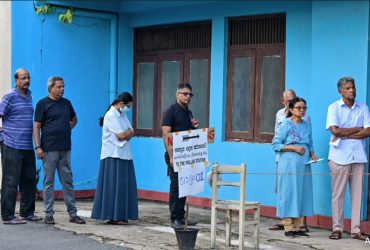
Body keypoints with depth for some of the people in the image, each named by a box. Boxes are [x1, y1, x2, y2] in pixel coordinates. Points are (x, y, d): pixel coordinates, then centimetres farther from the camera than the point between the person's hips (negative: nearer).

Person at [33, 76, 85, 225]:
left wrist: (67, 129, 10)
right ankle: (48, 214, 6)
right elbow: (36, 127, -6)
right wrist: (38, 147, -13)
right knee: (49, 182, 1)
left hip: (65, 148, 5)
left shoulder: (66, 103, 12)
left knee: (68, 181, 7)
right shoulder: (43, 104, -2)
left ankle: (73, 214, 11)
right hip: (49, 149, -5)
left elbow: (74, 119, 29)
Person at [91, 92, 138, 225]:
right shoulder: (111, 115, -12)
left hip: (124, 155, 9)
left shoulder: (122, 115, 18)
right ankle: (113, 216, -6)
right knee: (114, 186, -8)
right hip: (113, 156, -9)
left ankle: (120, 215, 9)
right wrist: (128, 132, 1)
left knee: (124, 186, 6)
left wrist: (126, 133, -8)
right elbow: (121, 135, -17)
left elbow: (131, 133, 11)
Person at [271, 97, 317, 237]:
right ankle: (288, 227, 2)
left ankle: (297, 227, 12)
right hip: (289, 164, -6)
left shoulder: (307, 125, 13)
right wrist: (293, 148, -15)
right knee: (288, 193, -4)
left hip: (304, 165, 6)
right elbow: (275, 144, -8)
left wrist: (312, 154, 0)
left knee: (302, 193, 5)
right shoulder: (286, 124, -5)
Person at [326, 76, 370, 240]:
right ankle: (337, 229, 6)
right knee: (338, 194, 0)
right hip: (339, 156, -3)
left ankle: (356, 230, 8)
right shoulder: (334, 107, 1)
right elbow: (335, 130, -11)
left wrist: (346, 135, -9)